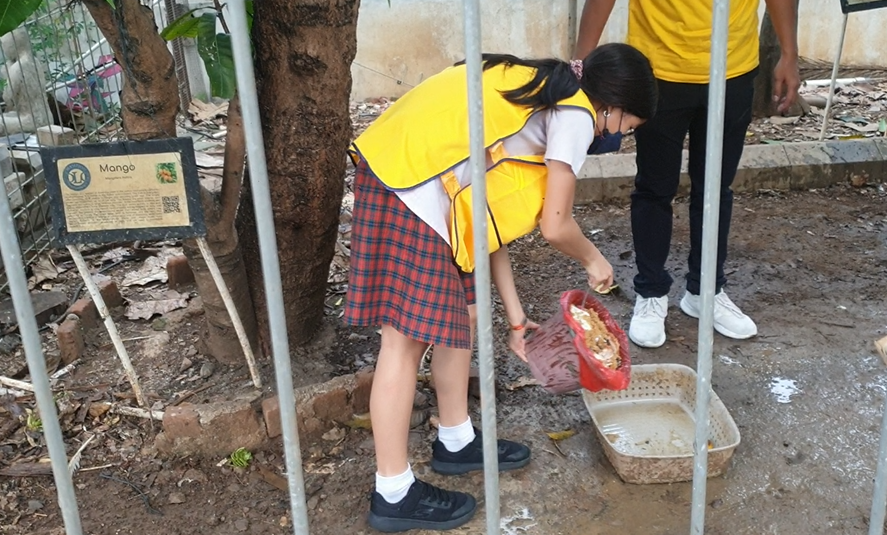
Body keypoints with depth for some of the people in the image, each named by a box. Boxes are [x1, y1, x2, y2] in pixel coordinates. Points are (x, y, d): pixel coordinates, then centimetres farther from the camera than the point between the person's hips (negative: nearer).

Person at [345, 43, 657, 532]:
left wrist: (515, 315, 20)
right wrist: (593, 260, 18)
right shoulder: (576, 115, -3)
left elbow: (492, 214, 19)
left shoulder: (538, 91, 23)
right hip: (413, 184, -10)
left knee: (462, 310, 17)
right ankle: (394, 494, 11)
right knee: (407, 336, -2)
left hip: (399, 169, 10)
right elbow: (555, 226, -4)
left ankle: (457, 442, 34)